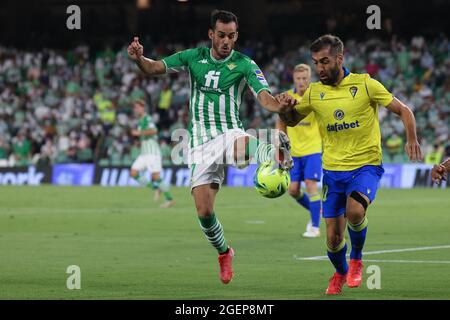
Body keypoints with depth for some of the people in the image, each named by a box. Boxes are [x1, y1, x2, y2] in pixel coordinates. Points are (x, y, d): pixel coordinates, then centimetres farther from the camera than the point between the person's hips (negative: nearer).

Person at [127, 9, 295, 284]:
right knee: (204, 211, -1)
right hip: (201, 143, 2)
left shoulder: (245, 65, -4)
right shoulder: (194, 57, 5)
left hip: (229, 134, -2)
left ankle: (275, 153, -67)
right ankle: (224, 253, 21)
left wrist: (280, 106, -40)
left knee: (241, 147, -43)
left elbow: (264, 97, -16)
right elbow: (155, 68, 4)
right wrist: (139, 58, -20)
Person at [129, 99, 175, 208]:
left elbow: (153, 130, -29)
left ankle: (170, 199, -3)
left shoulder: (148, 119, -10)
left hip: (152, 152, -9)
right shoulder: (140, 121, 18)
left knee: (156, 177, -13)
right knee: (133, 173, -3)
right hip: (144, 153, 9)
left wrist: (139, 133, -25)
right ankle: (156, 189, 6)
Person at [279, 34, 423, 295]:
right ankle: (340, 273, 35)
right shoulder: (314, 92, 3)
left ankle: (357, 259, -2)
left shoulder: (365, 85, -7)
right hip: (333, 171, 4)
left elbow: (403, 110, 0)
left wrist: (412, 139, -16)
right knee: (333, 238, 1)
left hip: (366, 166, -4)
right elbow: (291, 121, 18)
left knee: (354, 211, -32)